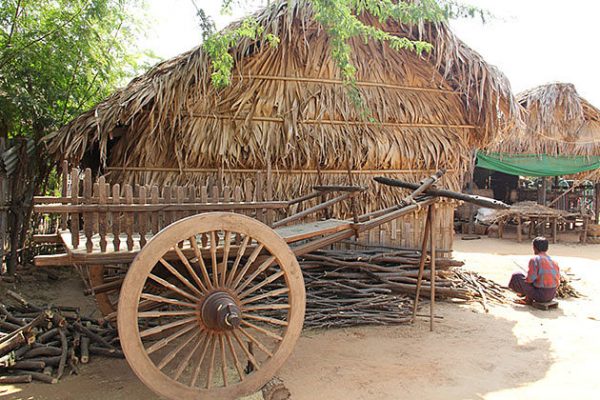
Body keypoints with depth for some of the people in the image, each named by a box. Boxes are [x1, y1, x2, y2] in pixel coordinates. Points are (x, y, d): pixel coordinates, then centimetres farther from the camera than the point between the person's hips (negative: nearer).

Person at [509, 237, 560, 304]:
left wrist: (524, 279, 5)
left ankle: (529, 299, 9)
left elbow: (530, 279, -17)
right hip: (552, 295, 7)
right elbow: (557, 279, 10)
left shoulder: (534, 260, -13)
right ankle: (527, 299, 22)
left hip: (540, 295, -7)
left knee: (516, 276, 2)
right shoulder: (554, 261, 7)